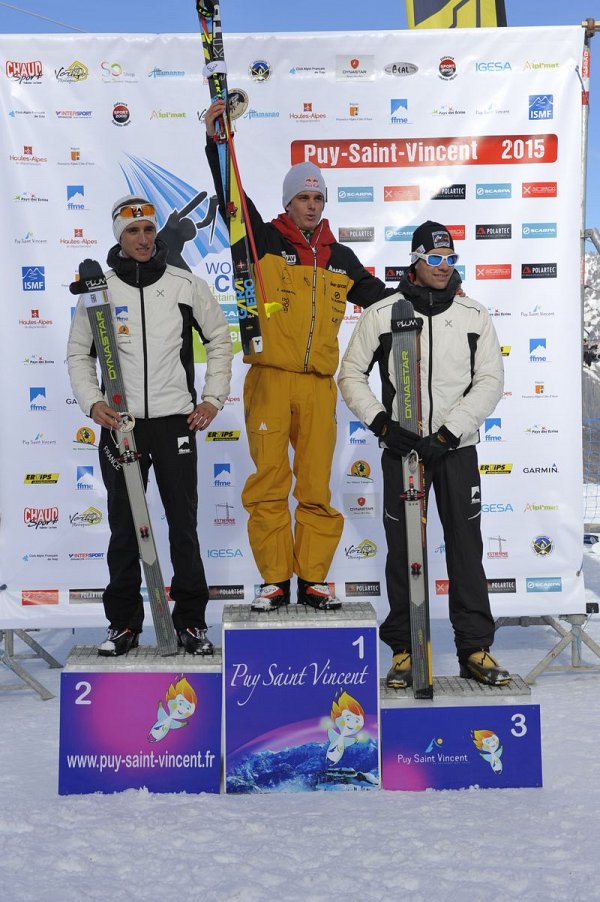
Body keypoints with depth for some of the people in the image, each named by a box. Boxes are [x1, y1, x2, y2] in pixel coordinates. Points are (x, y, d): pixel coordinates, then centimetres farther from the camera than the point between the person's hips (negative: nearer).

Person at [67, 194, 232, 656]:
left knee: (184, 524, 4)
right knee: (124, 527, 7)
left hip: (176, 421, 0)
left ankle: (191, 621, 16)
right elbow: (78, 353, 11)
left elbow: (220, 340, 11)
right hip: (120, 423, 1)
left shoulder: (187, 285, 2)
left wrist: (213, 398, 3)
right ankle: (124, 622, 19)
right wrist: (92, 401, -4)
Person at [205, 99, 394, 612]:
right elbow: (232, 199, -4)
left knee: (317, 486, 4)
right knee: (268, 482, -1)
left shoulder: (341, 259, 18)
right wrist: (215, 144, -12)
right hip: (269, 379, -3)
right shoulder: (265, 241, 8)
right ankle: (275, 580, 9)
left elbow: (379, 298, 28)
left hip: (319, 384, 3)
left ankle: (313, 579, 13)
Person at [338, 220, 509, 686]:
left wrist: (447, 434, -11)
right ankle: (404, 649, 14)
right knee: (403, 549, 4)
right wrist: (382, 422, -8)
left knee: (466, 546, 3)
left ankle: (476, 648, 13)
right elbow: (351, 373, 5)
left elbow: (490, 382, -2)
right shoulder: (382, 314, 1)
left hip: (457, 448, 1)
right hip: (402, 447, 0)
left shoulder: (475, 315, 3)